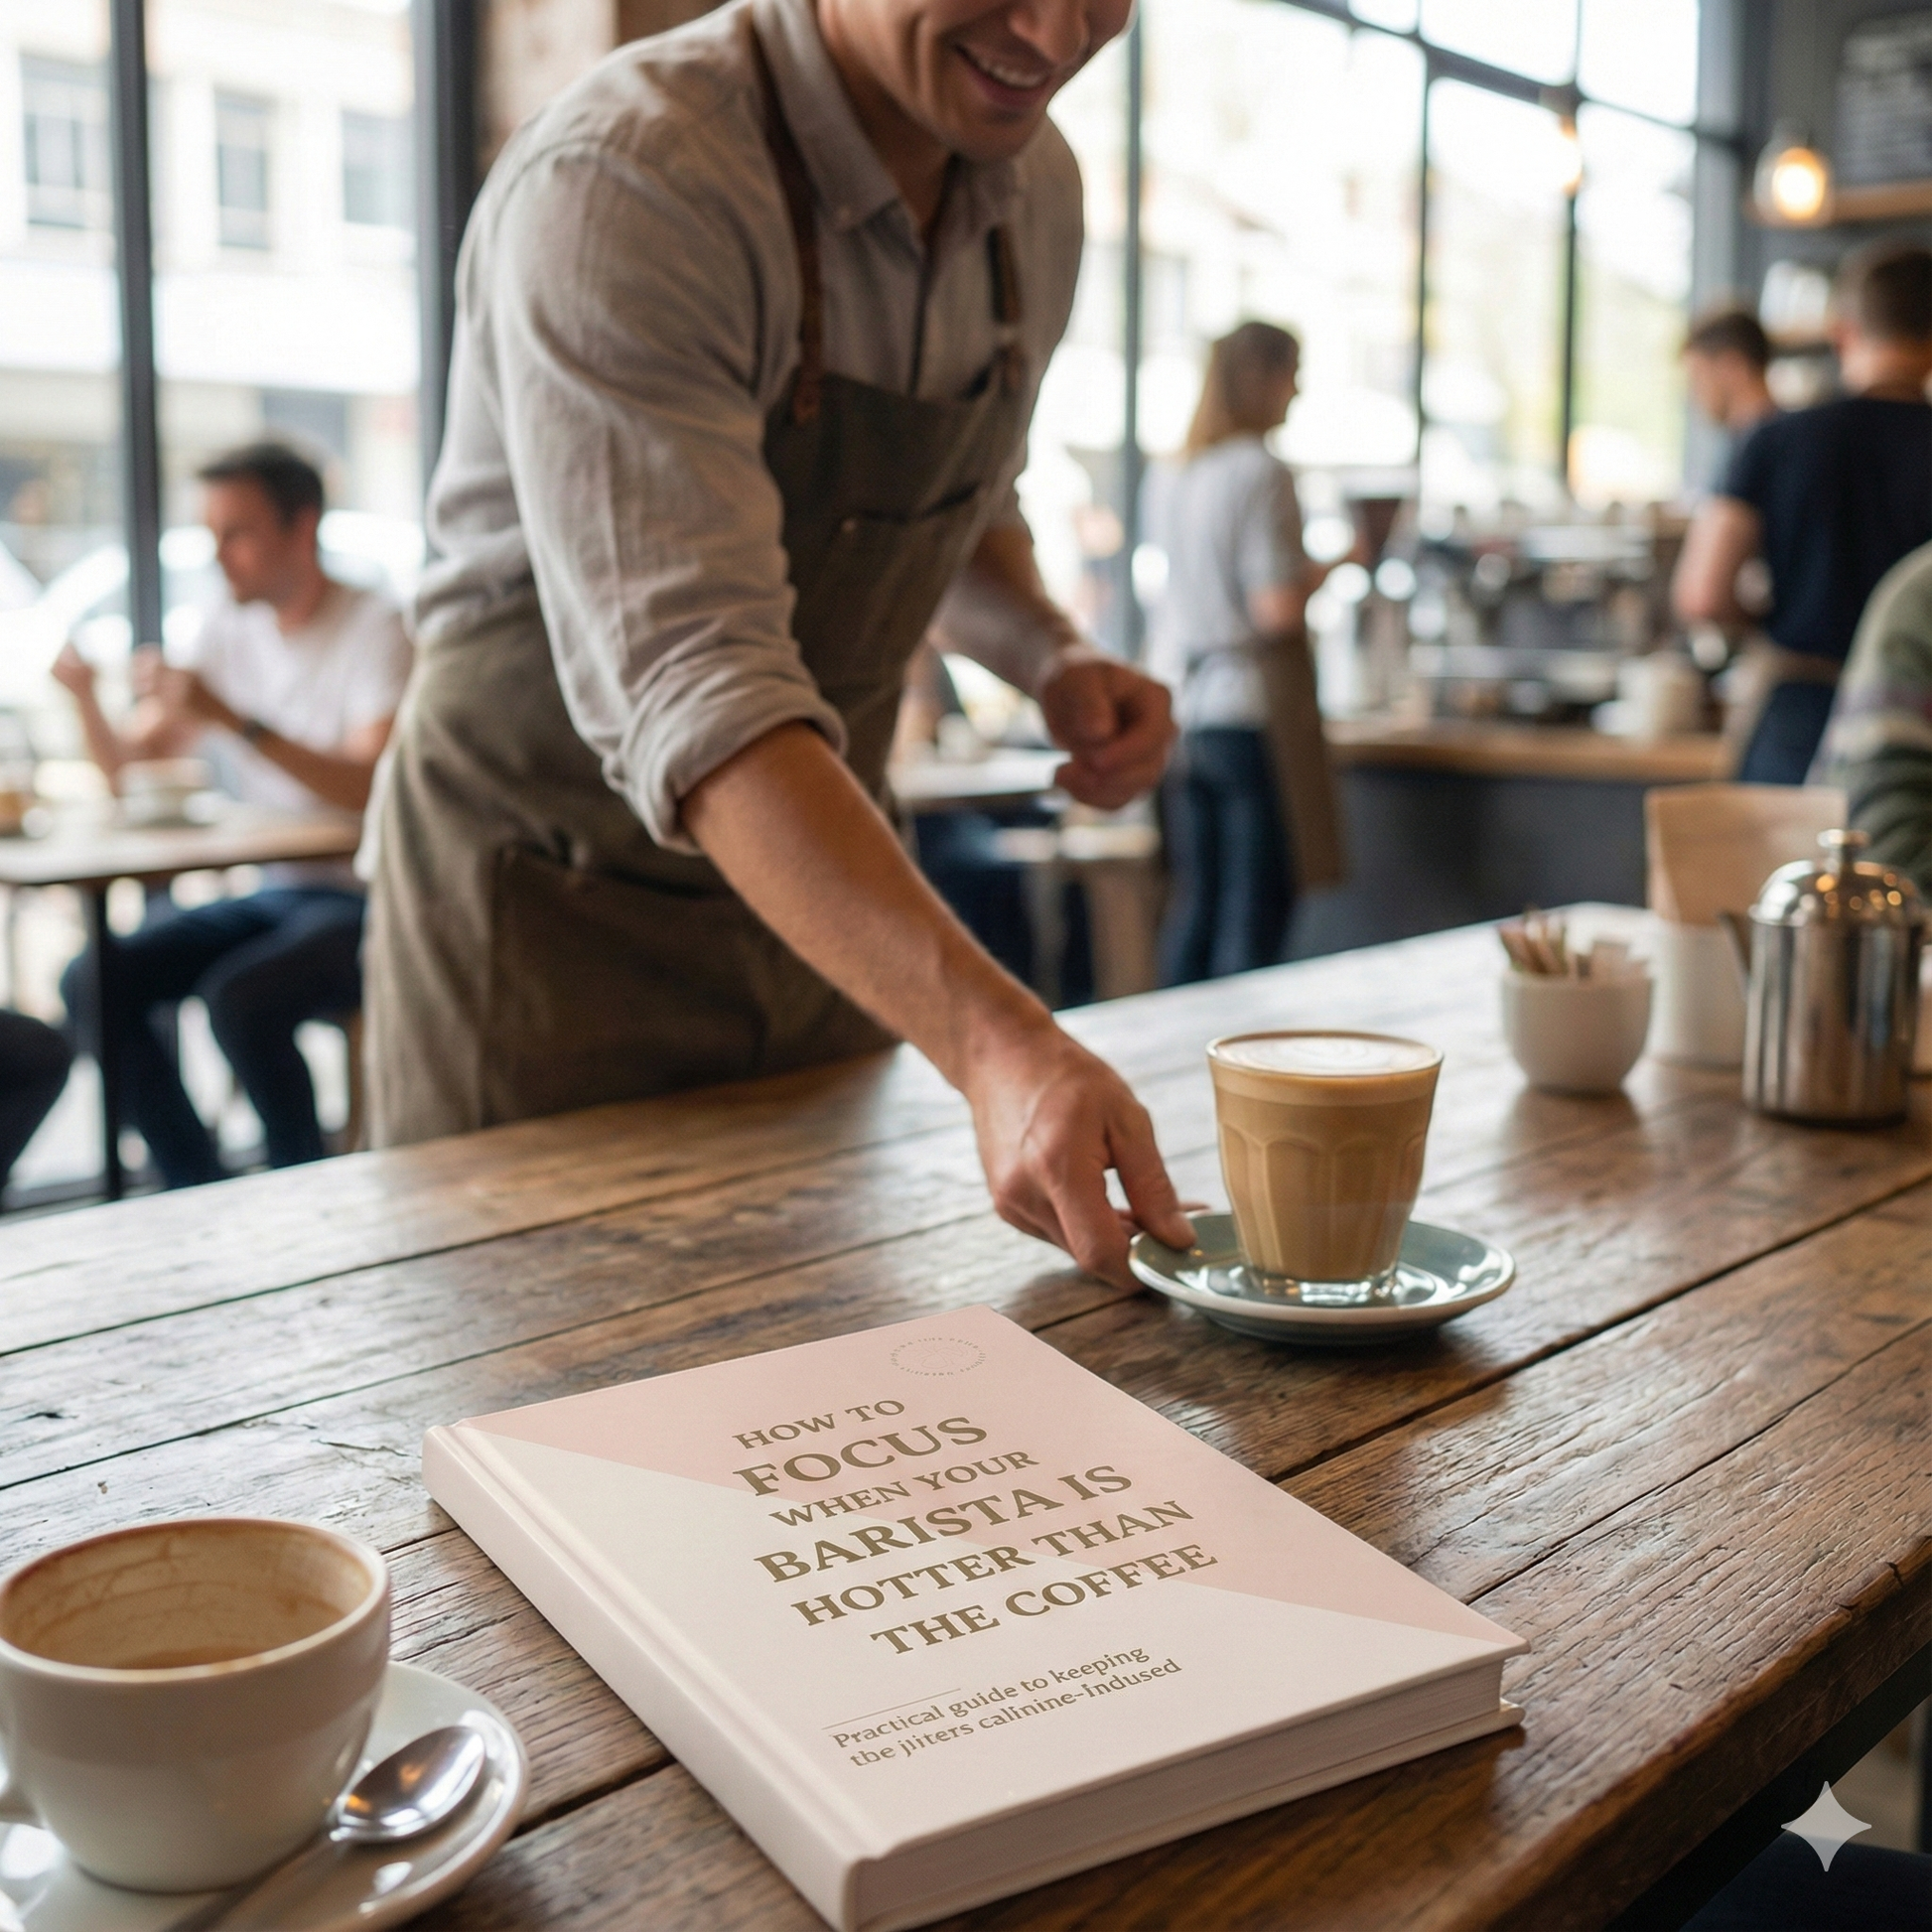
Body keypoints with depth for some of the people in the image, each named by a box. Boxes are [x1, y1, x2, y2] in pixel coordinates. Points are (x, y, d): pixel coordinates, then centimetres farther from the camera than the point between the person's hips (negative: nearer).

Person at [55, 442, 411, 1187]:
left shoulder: (376, 629, -9)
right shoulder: (229, 630, 11)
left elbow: (373, 786, -24)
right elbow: (129, 762, 14)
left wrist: (234, 718, -28)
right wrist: (84, 694, -6)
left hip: (367, 900, -7)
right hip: (274, 892, 7)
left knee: (239, 997, -32)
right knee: (93, 981, -11)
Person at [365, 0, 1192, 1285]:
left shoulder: (1036, 188, -2)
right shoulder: (619, 181, -26)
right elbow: (689, 690, -36)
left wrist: (1053, 656, -7)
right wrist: (996, 1043, -47)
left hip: (828, 905, 6)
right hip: (556, 908, -6)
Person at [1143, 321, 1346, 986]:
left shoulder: (1167, 476, 10)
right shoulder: (1261, 473, -12)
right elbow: (1278, 610, -17)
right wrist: (1325, 569, 0)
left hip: (1180, 709, 7)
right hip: (1251, 712, -7)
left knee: (1193, 902, 12)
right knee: (1255, 912, -1)